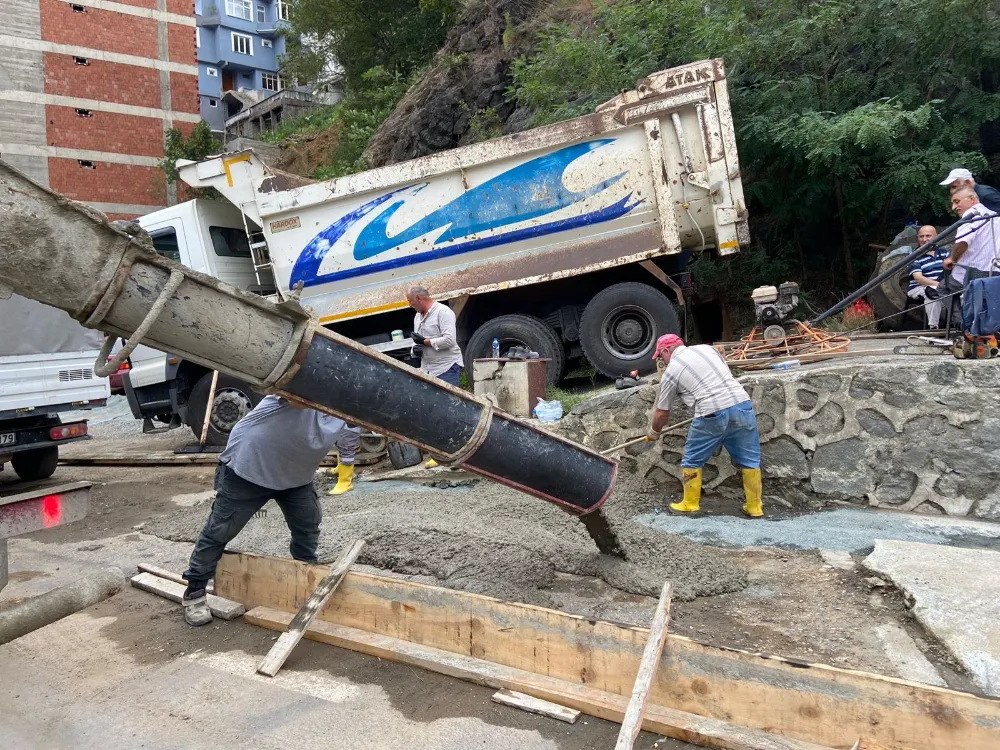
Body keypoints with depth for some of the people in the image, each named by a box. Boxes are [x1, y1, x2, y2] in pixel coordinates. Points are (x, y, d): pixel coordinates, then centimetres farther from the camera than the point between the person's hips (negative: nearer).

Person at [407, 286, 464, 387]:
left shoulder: (443, 311, -11)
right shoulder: (417, 316, 15)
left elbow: (449, 340, -21)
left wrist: (424, 341, -15)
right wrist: (415, 348, -2)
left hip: (447, 368, -7)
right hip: (426, 370, 7)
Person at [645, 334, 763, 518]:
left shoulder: (671, 371, 7)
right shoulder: (706, 348, 20)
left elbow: (662, 413, 14)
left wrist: (654, 432, 31)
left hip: (713, 414, -5)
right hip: (742, 405, 5)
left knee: (692, 460, 14)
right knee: (749, 460, 15)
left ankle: (690, 504, 23)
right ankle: (754, 506, 21)